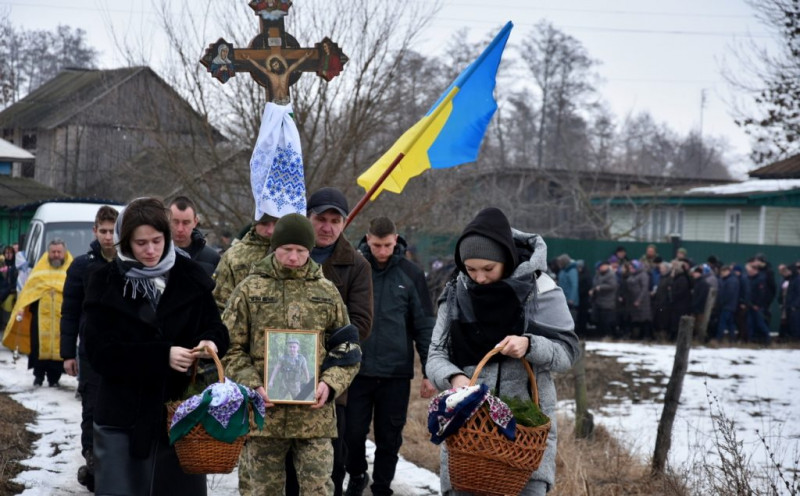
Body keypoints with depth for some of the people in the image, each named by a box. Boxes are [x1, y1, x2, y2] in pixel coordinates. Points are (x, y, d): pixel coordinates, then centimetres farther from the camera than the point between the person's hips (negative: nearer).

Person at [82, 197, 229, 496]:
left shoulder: (190, 278, 3)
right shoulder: (106, 283, -2)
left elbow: (217, 328, 9)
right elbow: (100, 352, -9)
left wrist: (212, 342, -17)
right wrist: (162, 355, -21)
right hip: (123, 417, -1)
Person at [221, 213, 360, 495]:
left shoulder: (327, 292, 8)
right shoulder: (250, 290, 4)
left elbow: (347, 350, 12)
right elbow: (231, 348, 4)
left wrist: (330, 383, -6)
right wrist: (253, 386, -10)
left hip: (314, 413, 1)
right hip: (264, 412, 0)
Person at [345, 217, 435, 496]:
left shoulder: (411, 274, -1)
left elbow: (424, 326, 2)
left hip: (396, 372, 0)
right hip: (358, 369, 0)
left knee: (389, 437, 7)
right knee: (354, 432, 5)